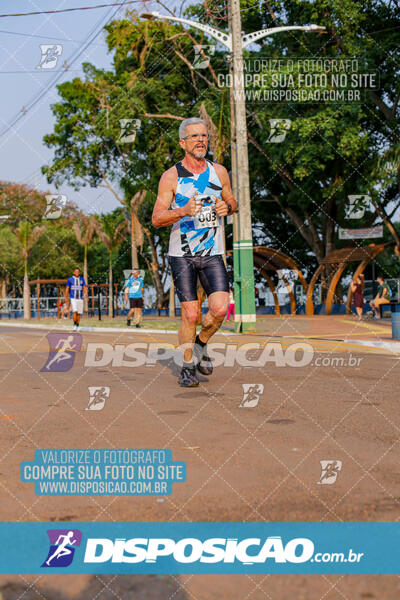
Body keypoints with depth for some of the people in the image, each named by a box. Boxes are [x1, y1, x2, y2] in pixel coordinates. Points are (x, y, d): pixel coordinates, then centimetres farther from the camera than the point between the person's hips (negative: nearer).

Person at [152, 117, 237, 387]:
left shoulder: (219, 171, 5)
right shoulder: (171, 176, -5)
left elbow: (232, 201, 20)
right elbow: (157, 218, -8)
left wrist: (227, 206, -4)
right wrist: (183, 211, -26)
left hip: (213, 254, 3)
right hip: (182, 254, -2)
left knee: (220, 309, -12)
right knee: (190, 314, -3)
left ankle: (201, 343, 18)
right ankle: (188, 367, 16)